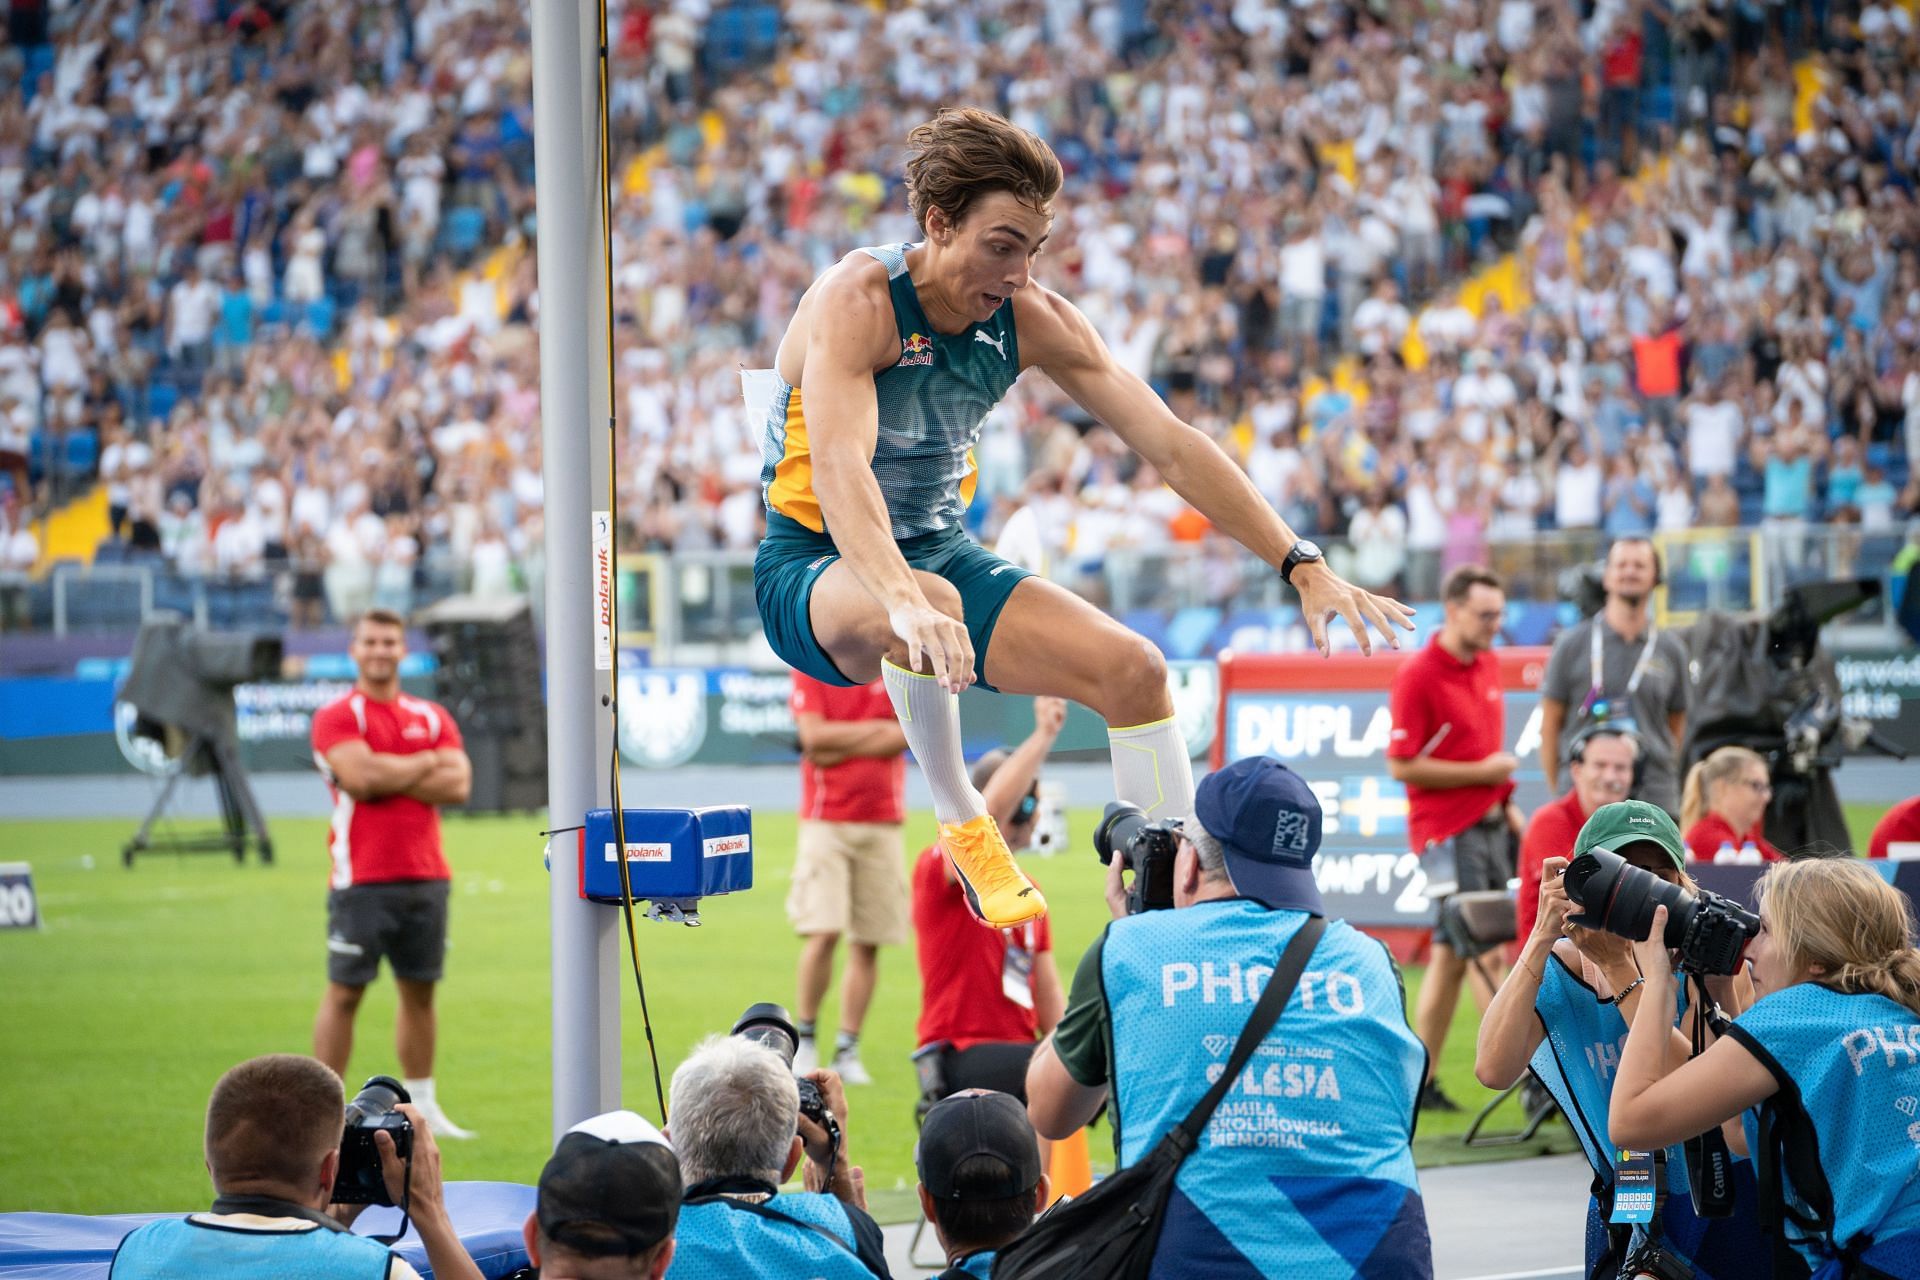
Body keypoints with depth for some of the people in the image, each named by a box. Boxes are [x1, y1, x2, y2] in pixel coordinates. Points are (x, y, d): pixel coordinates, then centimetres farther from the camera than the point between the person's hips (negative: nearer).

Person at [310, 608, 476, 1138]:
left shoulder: (432, 717, 12)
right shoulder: (337, 716, -3)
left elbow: (457, 784, -1)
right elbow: (361, 776, -19)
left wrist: (390, 777, -11)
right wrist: (425, 764, -5)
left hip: (425, 878, 5)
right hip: (361, 880, -5)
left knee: (419, 992, 10)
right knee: (344, 993, -3)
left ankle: (421, 1105, 18)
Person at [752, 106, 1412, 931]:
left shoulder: (1031, 319, -6)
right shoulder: (858, 301, -24)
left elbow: (1170, 448, -6)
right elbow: (838, 468, -41)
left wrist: (1304, 567, -14)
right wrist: (905, 600, -58)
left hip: (940, 549, 6)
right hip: (816, 574, -6)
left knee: (1131, 668, -12)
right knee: (932, 609, -39)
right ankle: (962, 827, -16)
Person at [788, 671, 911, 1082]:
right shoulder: (811, 668, 3)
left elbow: (906, 735, -5)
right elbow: (814, 735, -11)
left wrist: (839, 746, -8)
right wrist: (877, 729, -4)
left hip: (882, 824, 3)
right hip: (825, 820, -2)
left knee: (868, 942, 1)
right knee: (823, 933, -13)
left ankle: (848, 1049, 7)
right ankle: (804, 1036, 3)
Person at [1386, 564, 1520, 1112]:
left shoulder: (1487, 665, 13)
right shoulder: (1418, 676, -13)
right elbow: (1402, 765, -15)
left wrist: (1506, 804, 15)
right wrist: (1481, 772, -14)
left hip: (1489, 824, 8)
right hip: (1447, 829, -8)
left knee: (1452, 953, 9)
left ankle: (1421, 1079, 13)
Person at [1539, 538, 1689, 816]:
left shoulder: (1670, 649, 11)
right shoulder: (1572, 644, 4)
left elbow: (1677, 725, 15)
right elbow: (1551, 723, 6)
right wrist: (1556, 791, 2)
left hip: (1654, 793, 2)